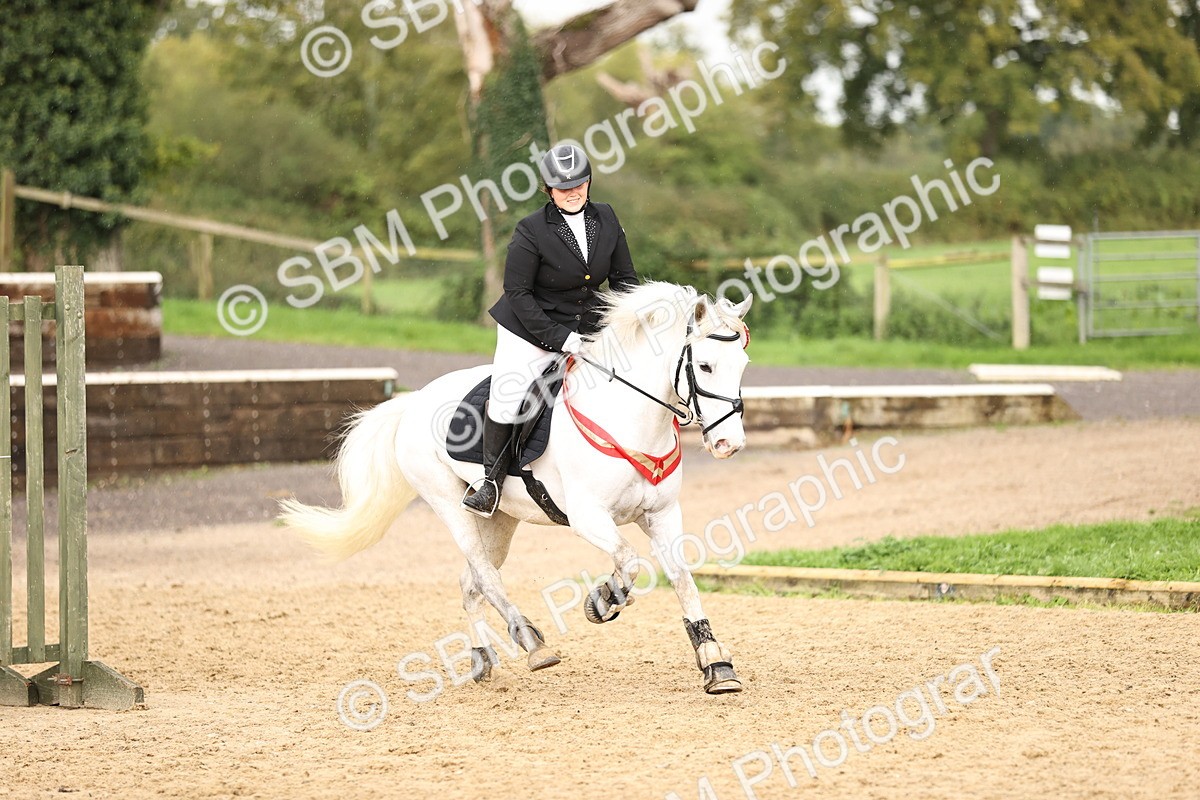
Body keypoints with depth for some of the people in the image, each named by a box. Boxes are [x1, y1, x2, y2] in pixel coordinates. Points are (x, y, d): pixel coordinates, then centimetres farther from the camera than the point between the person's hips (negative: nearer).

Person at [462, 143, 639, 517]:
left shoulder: (606, 219, -1)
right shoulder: (531, 231, -16)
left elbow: (624, 279, 7)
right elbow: (518, 293, -15)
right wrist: (560, 338, -20)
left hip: (586, 329, 5)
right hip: (529, 331, -5)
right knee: (506, 396, -14)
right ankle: (492, 479, 7)